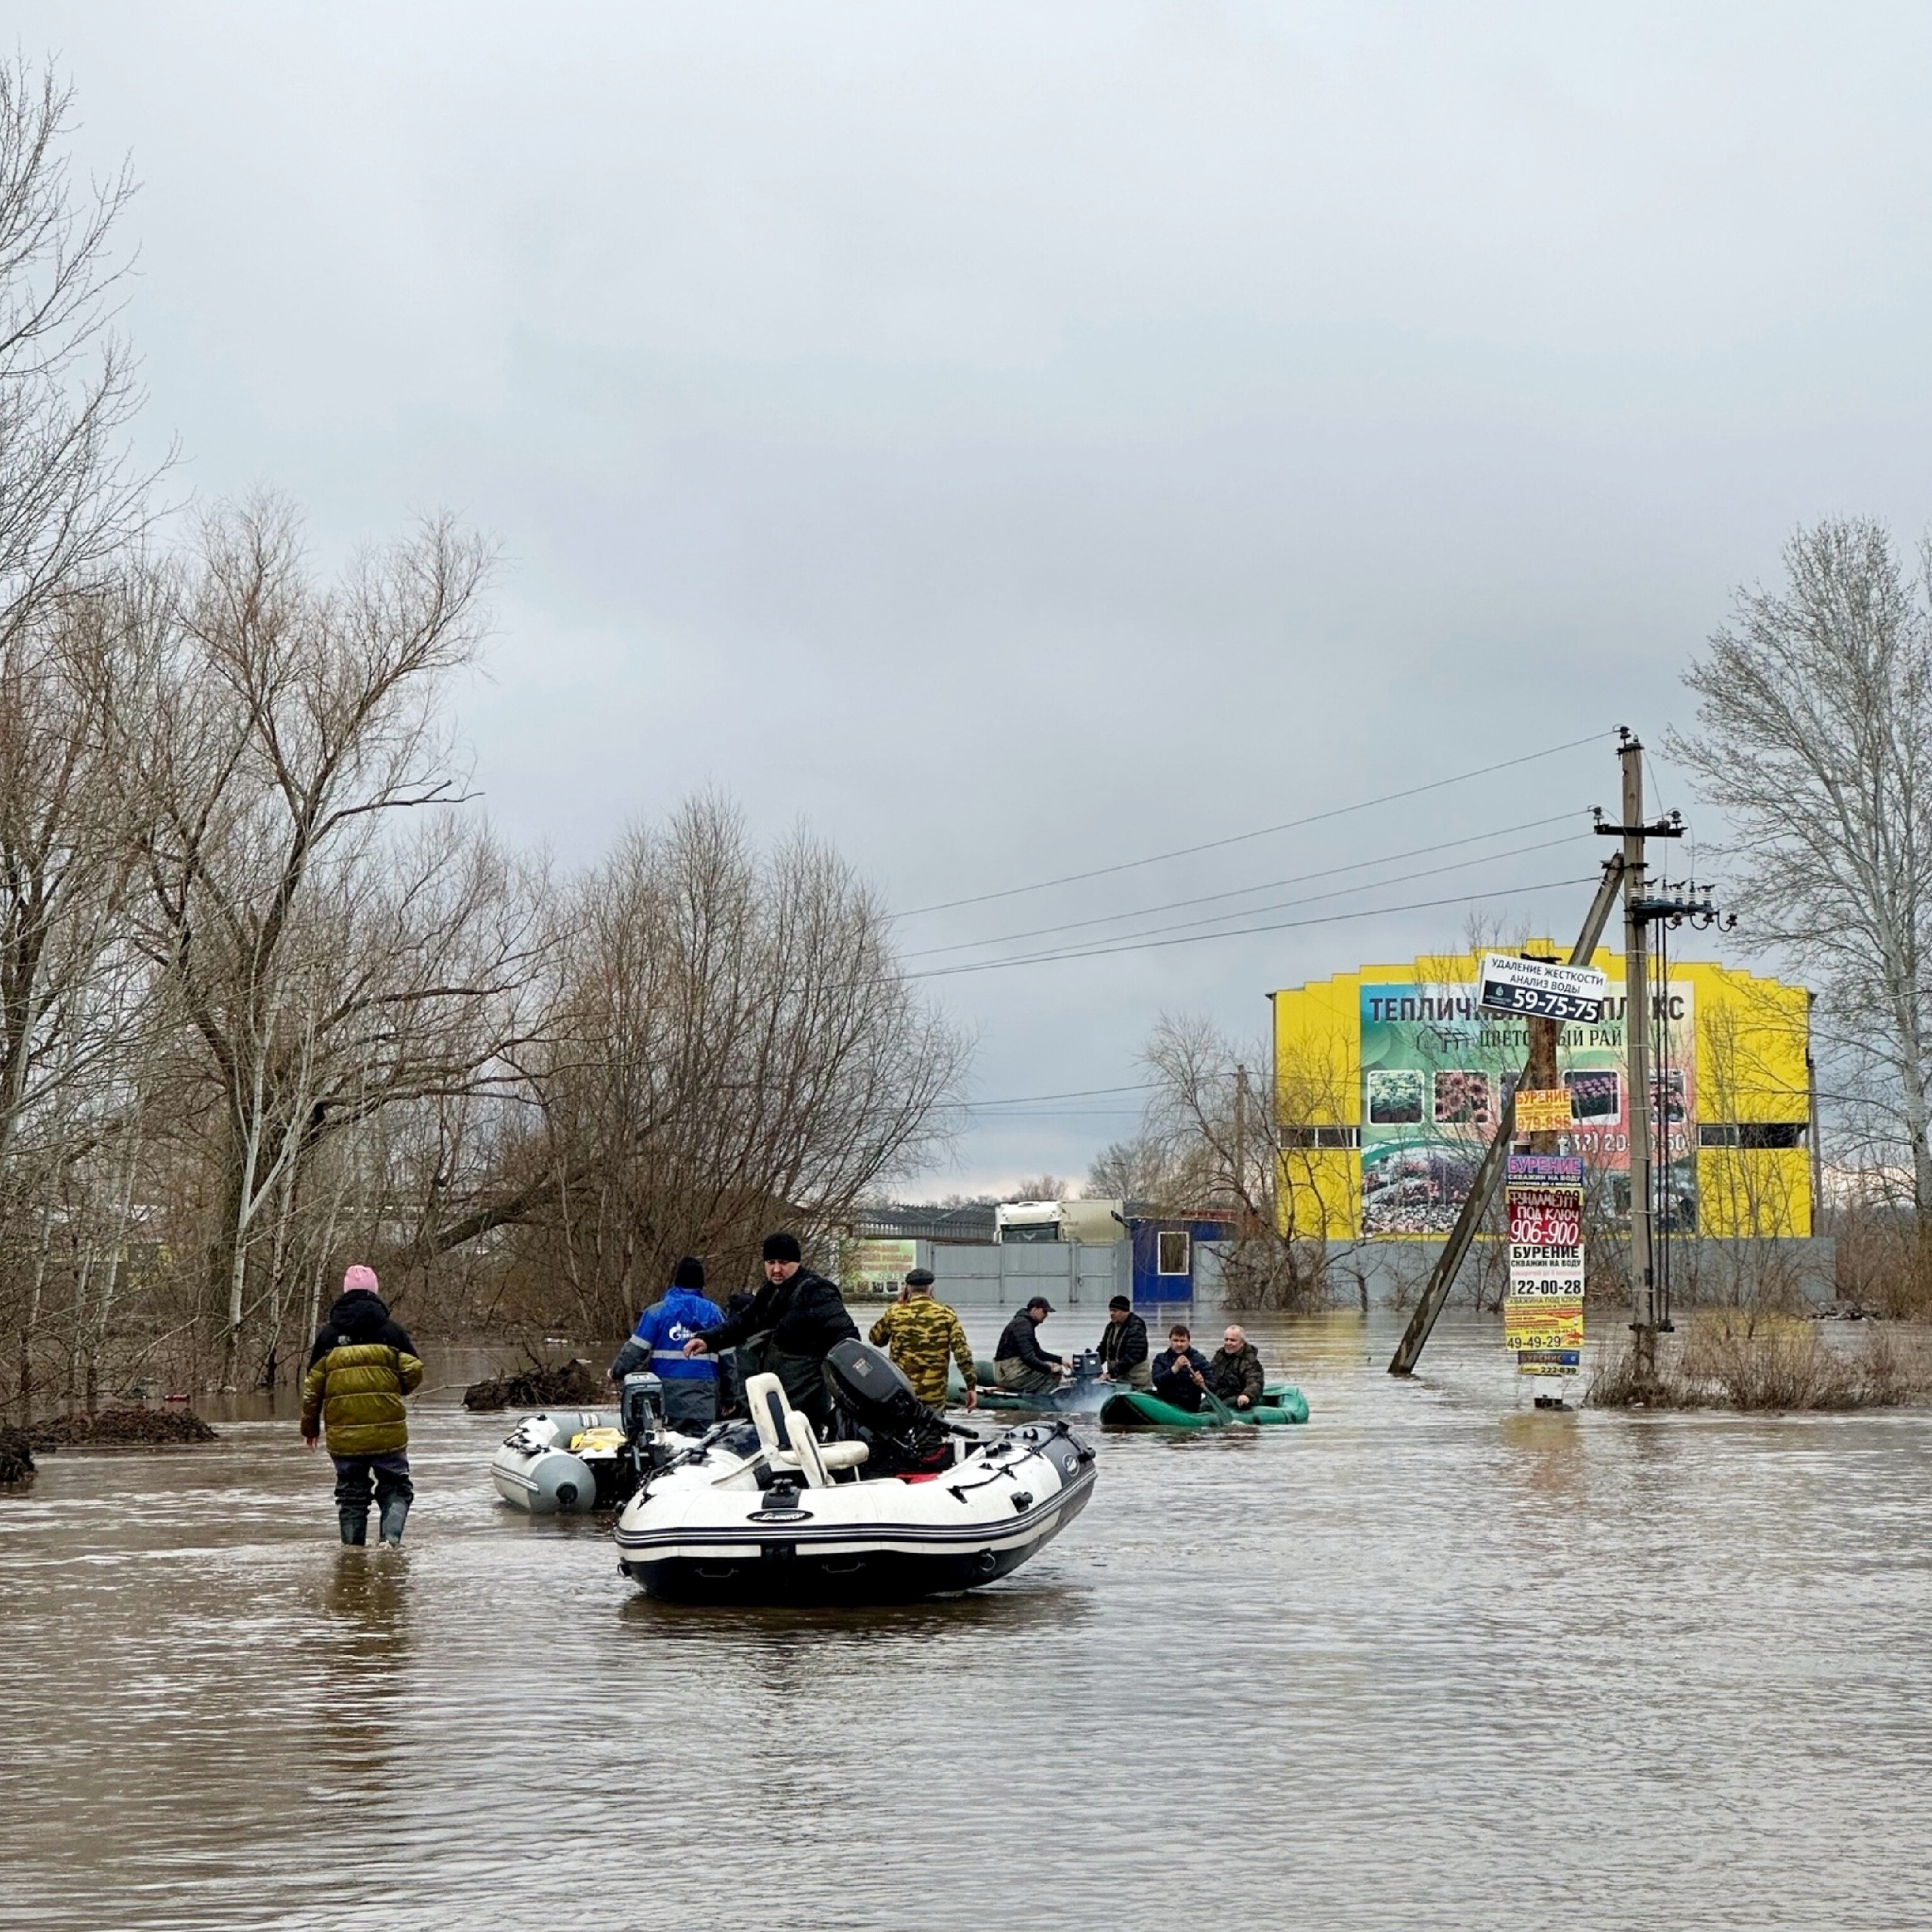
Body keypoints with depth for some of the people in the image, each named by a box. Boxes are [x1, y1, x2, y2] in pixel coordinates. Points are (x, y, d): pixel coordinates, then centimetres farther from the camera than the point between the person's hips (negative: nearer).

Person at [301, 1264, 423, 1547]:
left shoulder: (327, 1335, 4)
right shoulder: (390, 1331, -1)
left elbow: (313, 1386, 7)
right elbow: (413, 1372, 0)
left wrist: (310, 1426, 17)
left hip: (343, 1435, 2)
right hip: (387, 1432, -2)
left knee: (351, 1493, 11)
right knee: (395, 1487, 8)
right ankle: (391, 1536, -13)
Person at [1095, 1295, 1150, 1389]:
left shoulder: (1136, 1328, -14)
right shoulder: (1111, 1326, 10)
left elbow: (1132, 1356, -24)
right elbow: (1103, 1349, 16)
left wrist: (1112, 1373, -30)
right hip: (1116, 1379, 7)